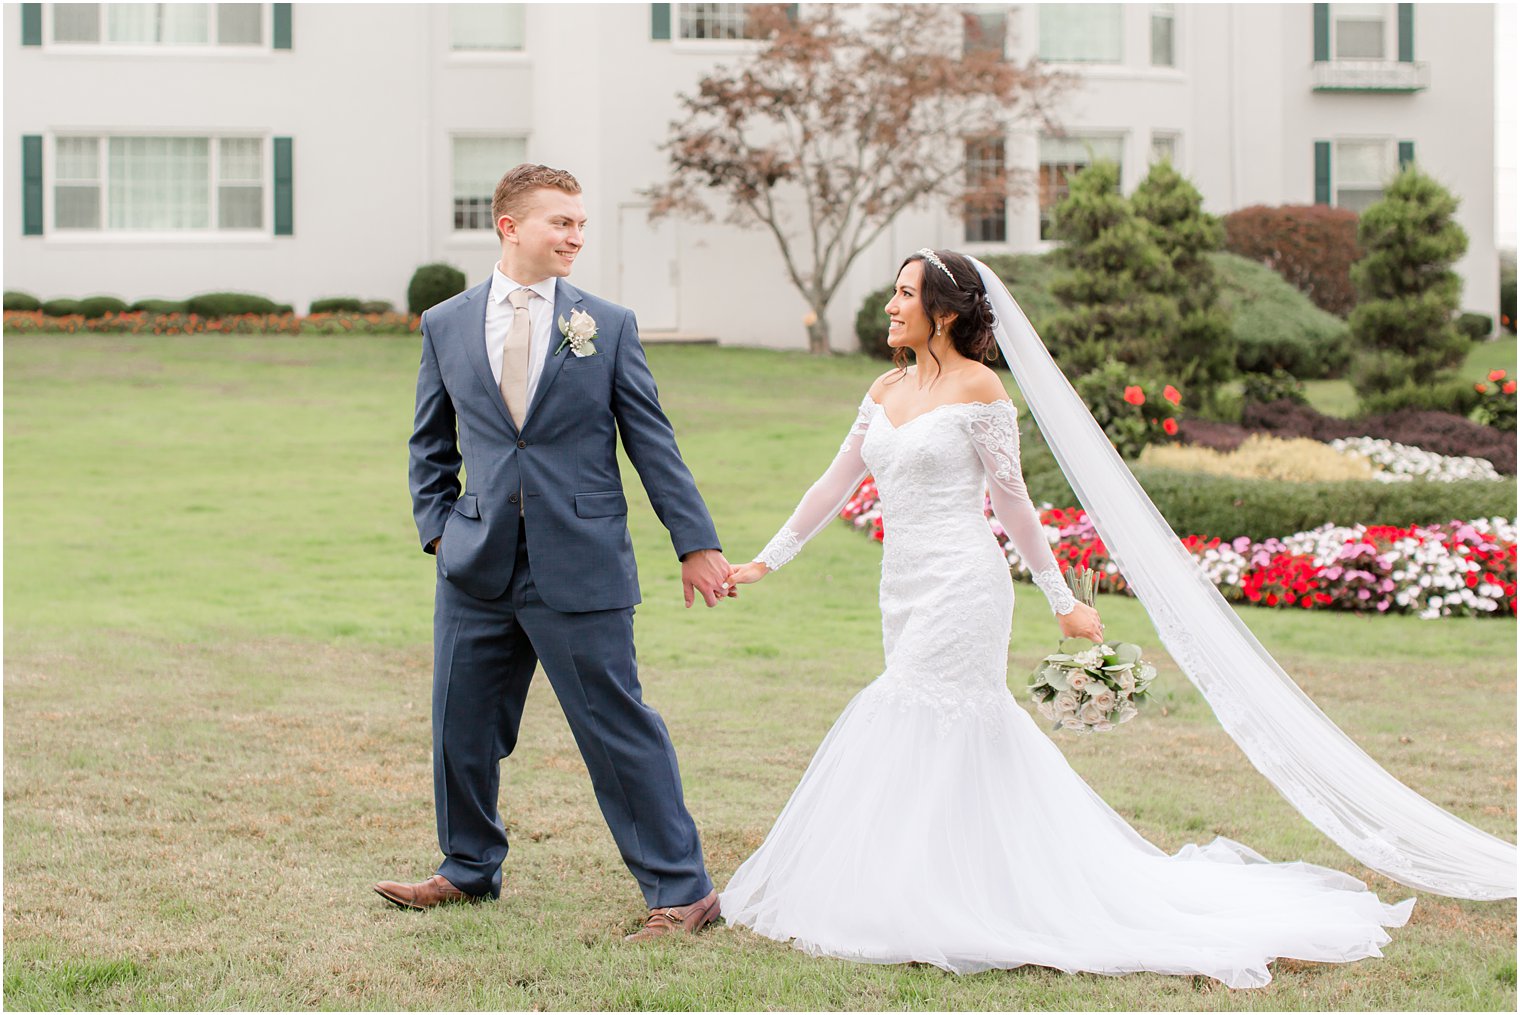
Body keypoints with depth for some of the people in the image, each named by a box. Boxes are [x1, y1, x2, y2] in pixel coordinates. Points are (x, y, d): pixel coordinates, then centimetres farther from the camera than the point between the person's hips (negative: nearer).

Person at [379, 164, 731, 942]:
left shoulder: (608, 325, 2)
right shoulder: (445, 326, 8)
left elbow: (652, 441, 3)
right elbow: (431, 444, 16)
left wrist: (696, 543, 0)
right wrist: (438, 527, 5)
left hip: (580, 568, -3)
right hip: (478, 568, 3)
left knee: (617, 726, -2)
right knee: (462, 725, 11)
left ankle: (682, 890, 6)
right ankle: (470, 868, 33)